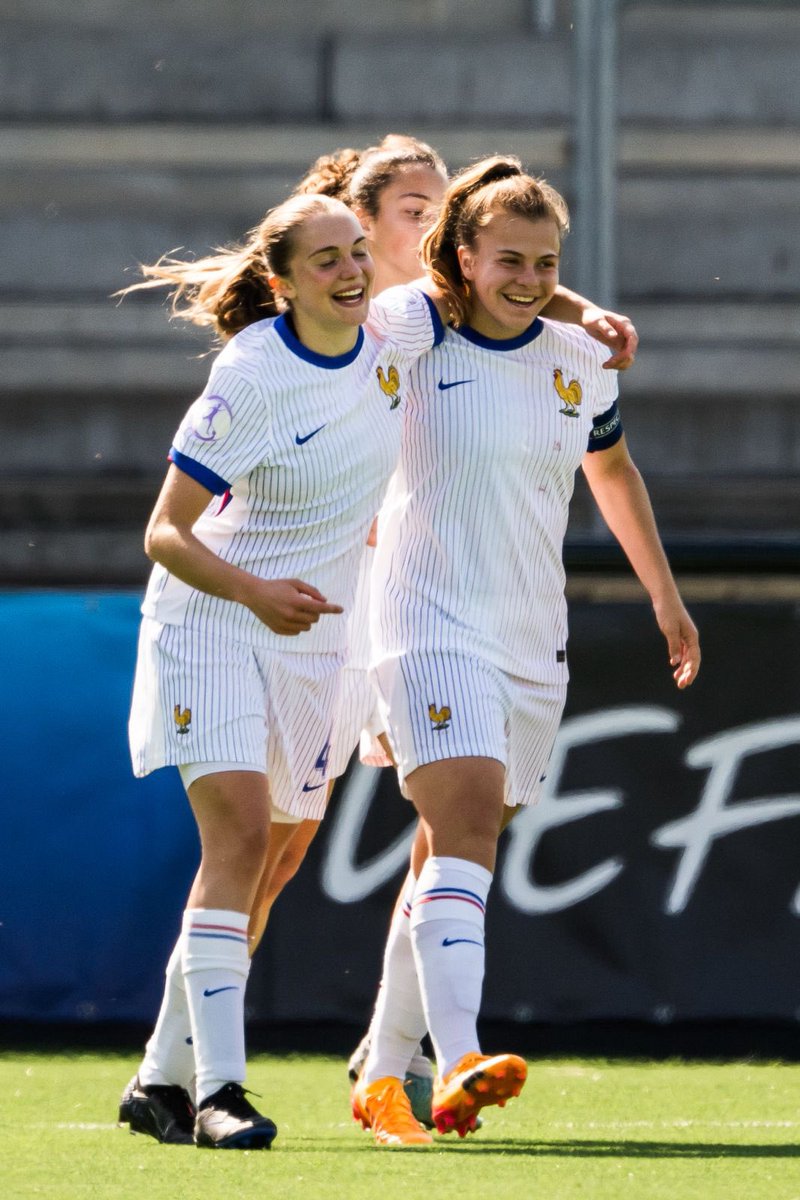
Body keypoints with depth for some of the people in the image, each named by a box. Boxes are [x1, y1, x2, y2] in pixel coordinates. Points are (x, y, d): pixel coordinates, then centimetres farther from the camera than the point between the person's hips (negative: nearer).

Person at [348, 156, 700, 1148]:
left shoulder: (581, 359, 7)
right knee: (465, 823, -23)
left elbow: (612, 470, 23)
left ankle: (382, 1072, 18)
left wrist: (665, 595, 27)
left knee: (450, 852, 8)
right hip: (429, 622, -5)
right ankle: (457, 1060, -36)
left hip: (533, 638, 5)